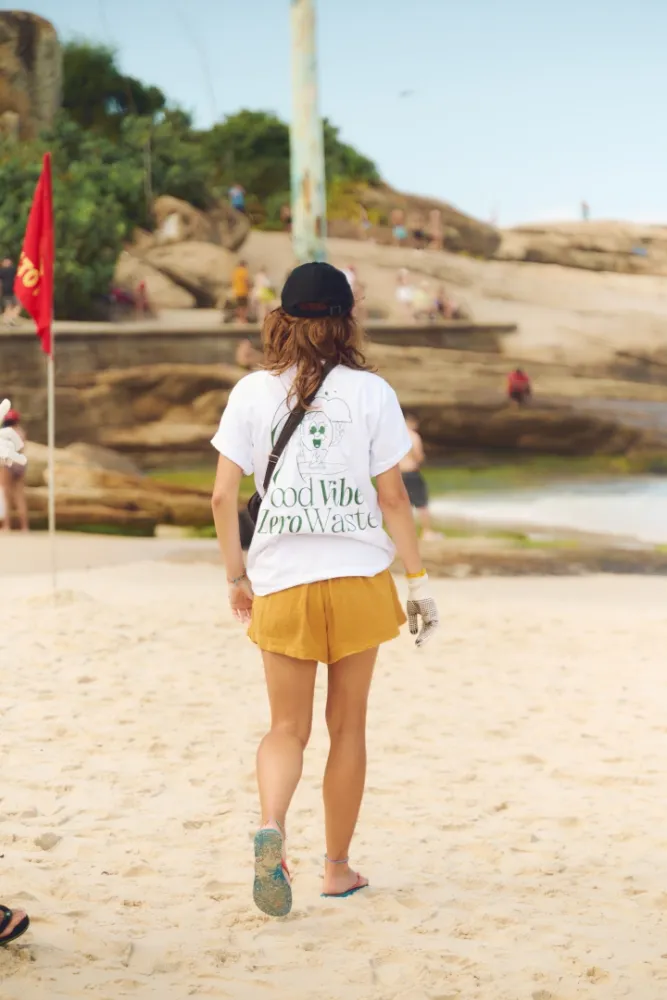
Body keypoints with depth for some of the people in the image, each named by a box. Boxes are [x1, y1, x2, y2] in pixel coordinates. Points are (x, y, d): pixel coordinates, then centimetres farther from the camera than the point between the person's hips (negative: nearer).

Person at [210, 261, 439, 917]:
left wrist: (236, 578, 12)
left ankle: (271, 825, -18)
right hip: (359, 576, -1)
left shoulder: (252, 392, 2)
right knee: (348, 724, 12)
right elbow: (392, 498, -2)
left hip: (280, 583, 1)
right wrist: (419, 581, 6)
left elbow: (223, 497, 0)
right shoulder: (370, 392, -2)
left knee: (288, 727, 10)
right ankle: (337, 867, 18)